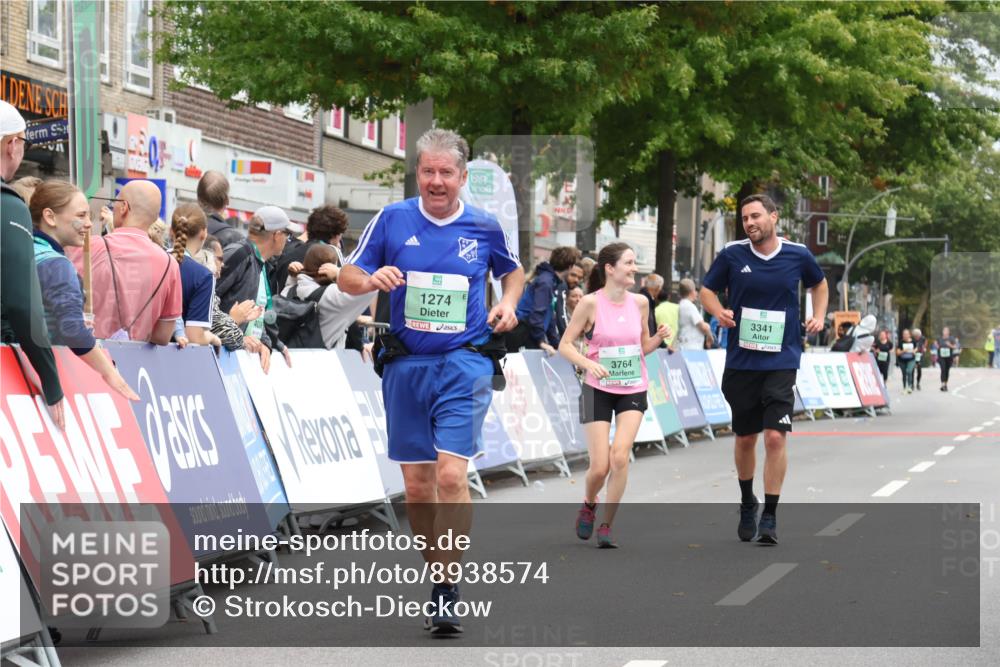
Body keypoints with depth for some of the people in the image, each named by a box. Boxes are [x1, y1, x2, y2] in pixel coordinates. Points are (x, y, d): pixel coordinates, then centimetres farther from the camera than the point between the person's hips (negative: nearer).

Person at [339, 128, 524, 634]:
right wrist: (372, 279, -15)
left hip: (463, 365, -2)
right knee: (417, 483, 7)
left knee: (451, 475, -15)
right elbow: (347, 278, 7)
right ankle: (437, 576, 23)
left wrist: (508, 304, 2)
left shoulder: (484, 228, 3)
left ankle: (448, 591, -11)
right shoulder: (392, 220, 3)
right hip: (405, 365, 2)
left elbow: (513, 270, 23)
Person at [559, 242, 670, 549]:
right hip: (598, 391, -2)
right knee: (599, 466, -4)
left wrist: (659, 337, -8)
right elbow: (565, 345, -7)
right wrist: (589, 363, -24)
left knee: (620, 456, -14)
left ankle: (606, 526, 0)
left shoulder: (640, 302, 1)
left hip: (633, 390, 2)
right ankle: (588, 505, 30)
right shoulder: (591, 303, -11)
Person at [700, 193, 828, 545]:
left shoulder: (798, 255, 0)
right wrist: (719, 311, -12)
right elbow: (707, 291, 8)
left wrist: (819, 316, 5)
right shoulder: (732, 254, -2)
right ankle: (747, 504, 34)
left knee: (775, 436, -13)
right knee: (745, 438, 11)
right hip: (741, 361, 1)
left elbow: (819, 284, 20)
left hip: (781, 361, -1)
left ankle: (770, 517, -6)